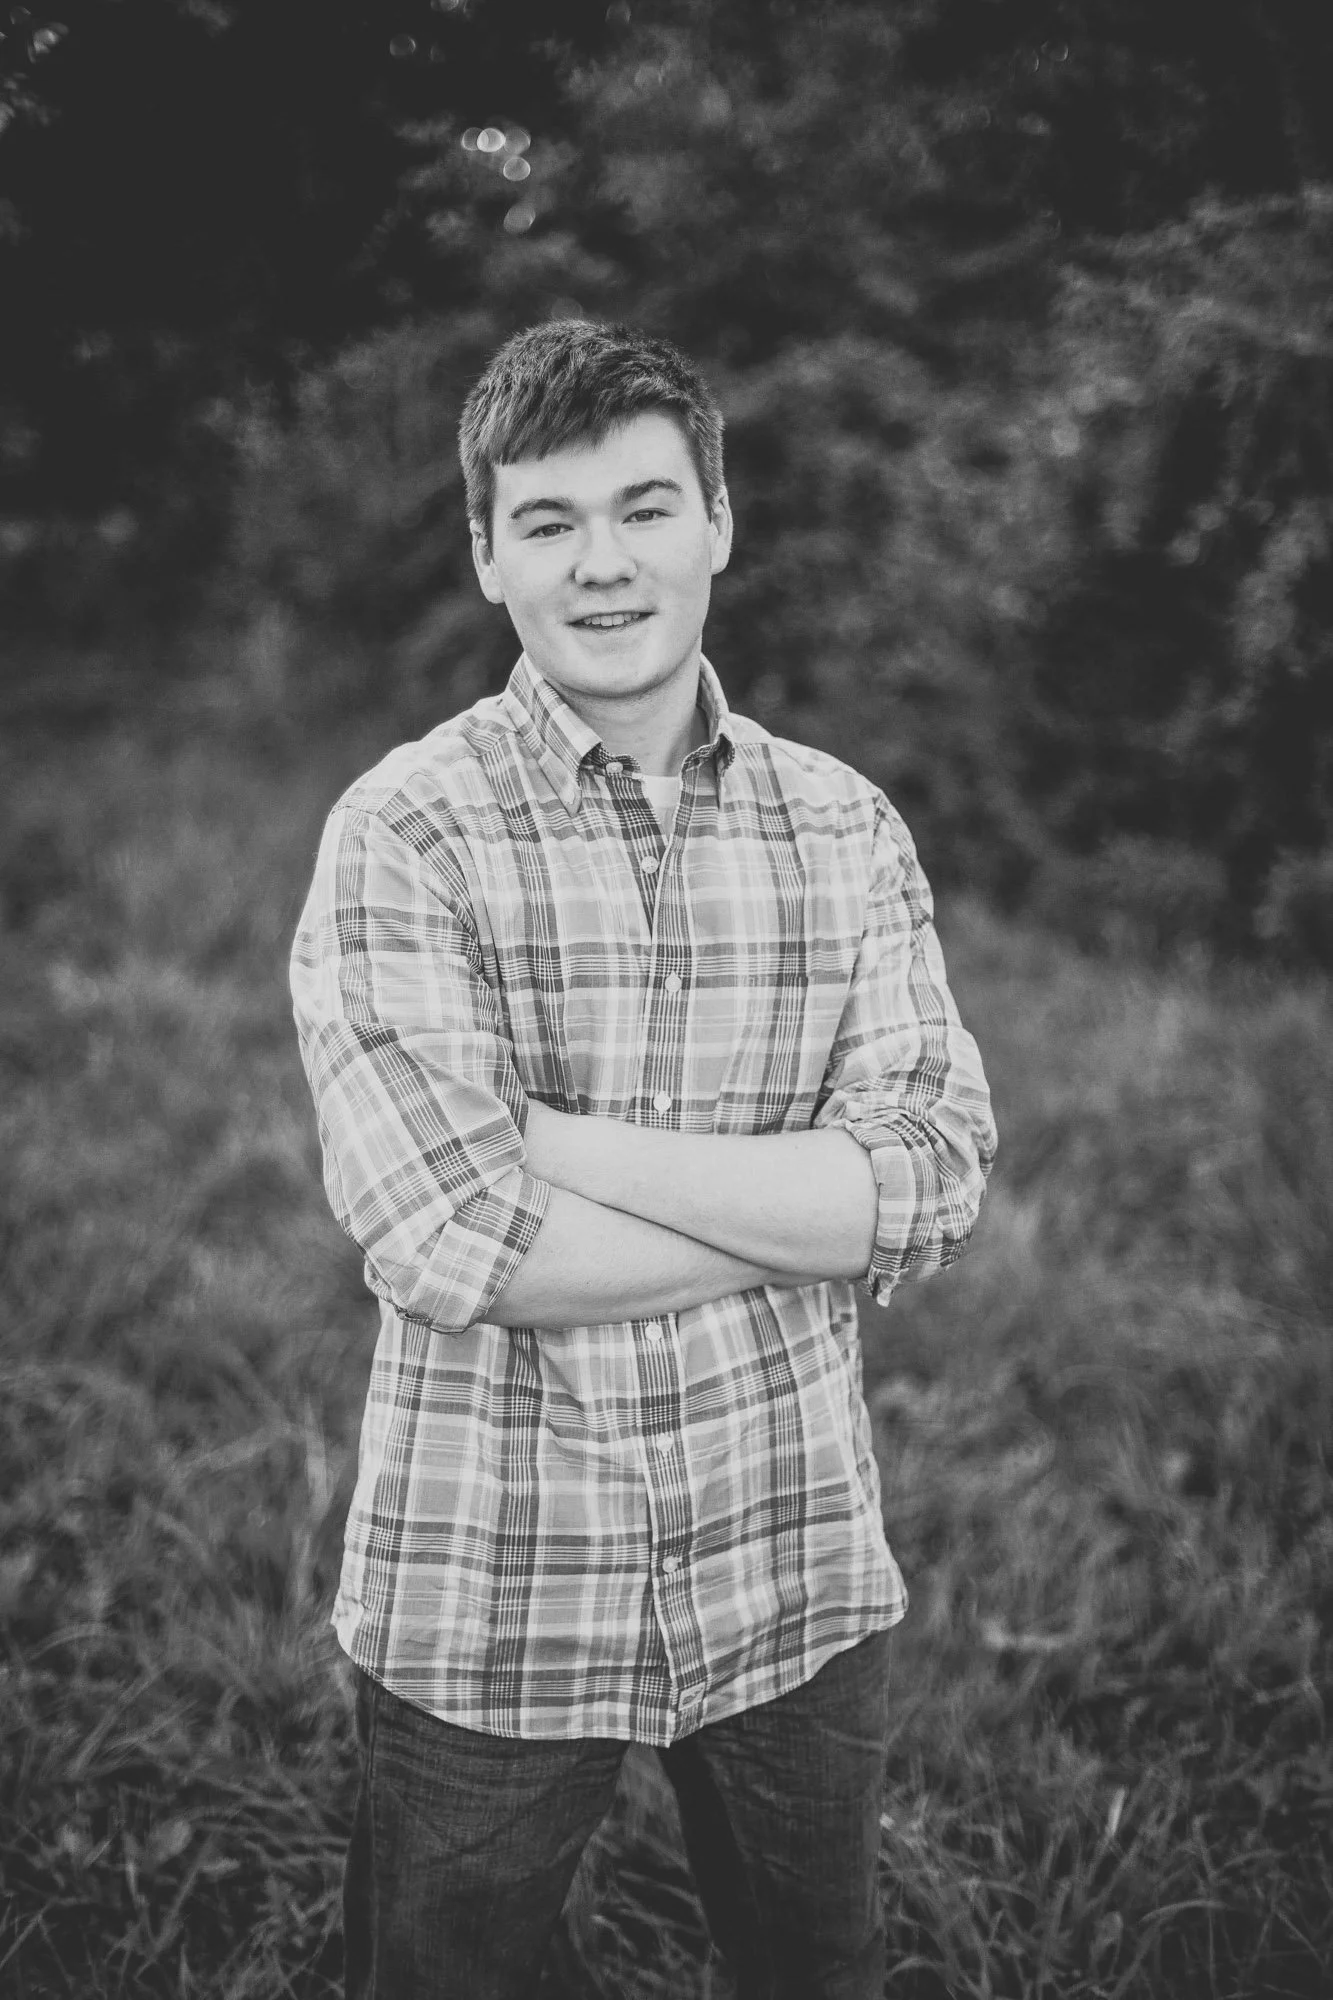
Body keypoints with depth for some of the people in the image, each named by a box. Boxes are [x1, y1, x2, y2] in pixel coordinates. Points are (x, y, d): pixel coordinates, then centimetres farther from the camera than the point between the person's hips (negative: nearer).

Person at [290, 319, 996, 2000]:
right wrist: (812, 1198, -14)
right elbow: (450, 1243, -20)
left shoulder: (845, 831, 0)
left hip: (792, 1579, 3)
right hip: (482, 1595, -3)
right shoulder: (403, 836, -10)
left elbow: (935, 1182, -10)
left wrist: (564, 1142, -18)